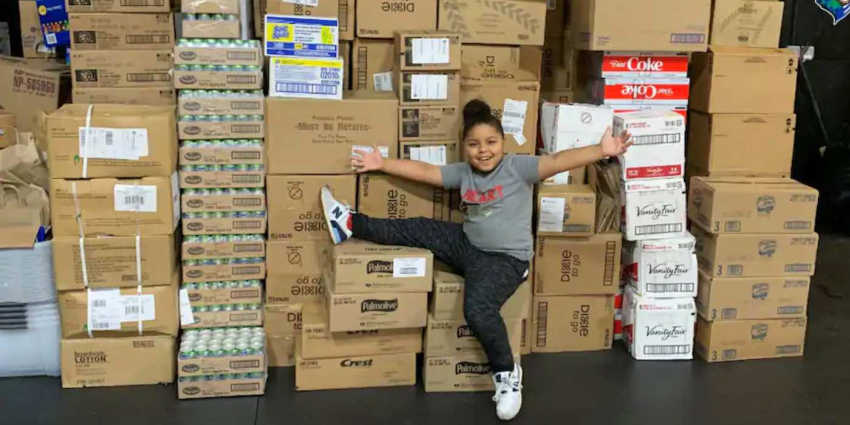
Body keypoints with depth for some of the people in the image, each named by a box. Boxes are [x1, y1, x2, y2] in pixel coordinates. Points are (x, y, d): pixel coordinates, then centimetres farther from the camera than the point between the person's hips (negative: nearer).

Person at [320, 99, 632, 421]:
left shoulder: (518, 167, -10)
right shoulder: (462, 172, 7)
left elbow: (558, 161, -22)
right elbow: (423, 171, 13)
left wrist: (601, 150, -35)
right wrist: (382, 164, 13)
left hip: (505, 258, -7)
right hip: (468, 245, 7)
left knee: (477, 309, -29)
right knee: (418, 230, 4)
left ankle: (506, 372, -9)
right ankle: (351, 224, 18)